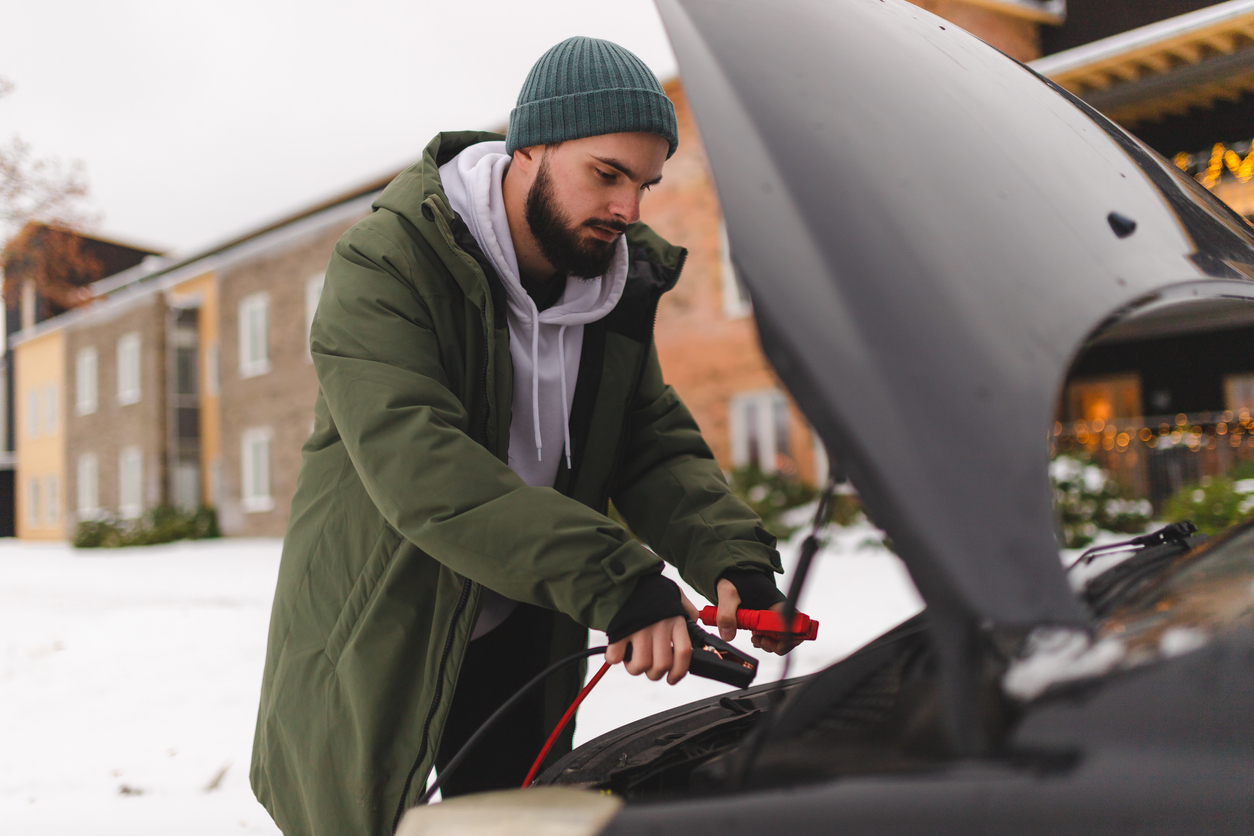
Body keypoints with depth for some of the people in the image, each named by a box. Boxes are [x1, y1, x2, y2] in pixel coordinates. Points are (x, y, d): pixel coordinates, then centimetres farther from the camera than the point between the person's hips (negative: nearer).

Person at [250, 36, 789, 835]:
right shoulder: (387, 267, -21)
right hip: (374, 643, -5)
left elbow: (657, 446, -1)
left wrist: (731, 557, -22)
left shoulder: (616, 282, 0)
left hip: (519, 646, 5)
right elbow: (417, 466, -34)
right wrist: (615, 580, -41)